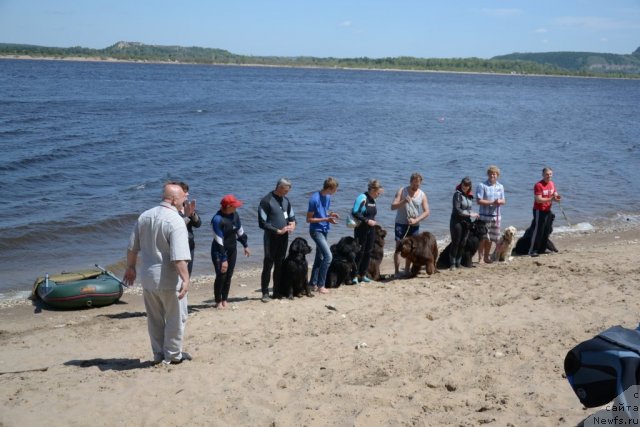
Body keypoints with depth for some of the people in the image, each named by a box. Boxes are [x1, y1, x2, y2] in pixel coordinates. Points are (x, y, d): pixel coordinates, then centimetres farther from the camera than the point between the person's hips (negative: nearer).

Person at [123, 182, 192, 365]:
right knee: (175, 318, 10)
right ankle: (172, 355, 18)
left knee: (155, 319, 18)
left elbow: (132, 247, 11)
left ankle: (158, 354, 28)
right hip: (169, 280, -7)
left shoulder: (144, 216, 4)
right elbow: (179, 257, -26)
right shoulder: (175, 221, -19)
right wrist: (185, 279, -24)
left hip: (147, 278, 7)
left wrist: (131, 268, 22)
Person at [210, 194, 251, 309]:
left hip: (232, 250, 6)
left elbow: (240, 231, 14)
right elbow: (219, 241, -23)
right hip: (219, 251, -6)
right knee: (221, 275, -9)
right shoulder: (217, 219, -23)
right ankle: (218, 301, 5)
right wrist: (223, 260, -24)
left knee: (229, 276, 7)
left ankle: (224, 300, 17)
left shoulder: (234, 215, -3)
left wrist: (245, 245, 20)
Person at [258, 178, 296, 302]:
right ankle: (265, 293, 2)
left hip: (284, 238, 6)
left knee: (280, 265, 11)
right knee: (268, 265, -4)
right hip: (271, 238, -6)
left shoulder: (286, 200, 9)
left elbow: (292, 216, 20)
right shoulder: (266, 201, -13)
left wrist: (292, 223, -3)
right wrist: (278, 231, -17)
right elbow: (262, 223, -15)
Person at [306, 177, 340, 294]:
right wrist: (326, 219, -21)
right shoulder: (315, 199, -19)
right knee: (328, 256, -15)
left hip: (324, 231, 9)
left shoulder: (328, 197, 6)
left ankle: (312, 284, 21)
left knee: (320, 257, 12)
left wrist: (330, 214, -1)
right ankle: (320, 285, -7)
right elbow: (309, 219, -16)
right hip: (316, 231, -9)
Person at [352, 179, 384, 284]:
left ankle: (362, 275, 19)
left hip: (370, 230, 8)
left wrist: (373, 221, 9)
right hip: (361, 230, -8)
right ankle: (354, 275, 0)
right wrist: (367, 220, -21)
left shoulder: (372, 200, 12)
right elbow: (355, 213, -21)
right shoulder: (362, 198, -13)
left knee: (368, 252, 10)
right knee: (359, 252, -6)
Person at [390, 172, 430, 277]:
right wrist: (403, 202, -26)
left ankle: (407, 270, 19)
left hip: (414, 225, 3)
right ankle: (397, 272, -6)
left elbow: (426, 212, -1)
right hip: (401, 224, -3)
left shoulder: (422, 195, 3)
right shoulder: (402, 191, -4)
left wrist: (416, 220, -15)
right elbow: (393, 206, -9)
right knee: (398, 247, -7)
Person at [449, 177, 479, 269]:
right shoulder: (458, 194, -12)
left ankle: (458, 263, 15)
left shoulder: (470, 195, 8)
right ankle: (452, 264, 3)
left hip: (466, 221, 6)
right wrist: (470, 214, -16)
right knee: (456, 243, -3)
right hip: (457, 221, -6)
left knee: (463, 244, 8)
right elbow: (457, 210, -18)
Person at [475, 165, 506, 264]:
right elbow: (479, 200, -13)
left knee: (491, 237, 10)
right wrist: (492, 202, -19)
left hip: (496, 215, 5)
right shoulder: (482, 186, -6)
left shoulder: (500, 187, 12)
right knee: (483, 238, -6)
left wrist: (500, 201, -11)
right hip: (485, 215, -5)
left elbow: (503, 200, 13)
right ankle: (480, 257, 2)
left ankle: (487, 256, 21)